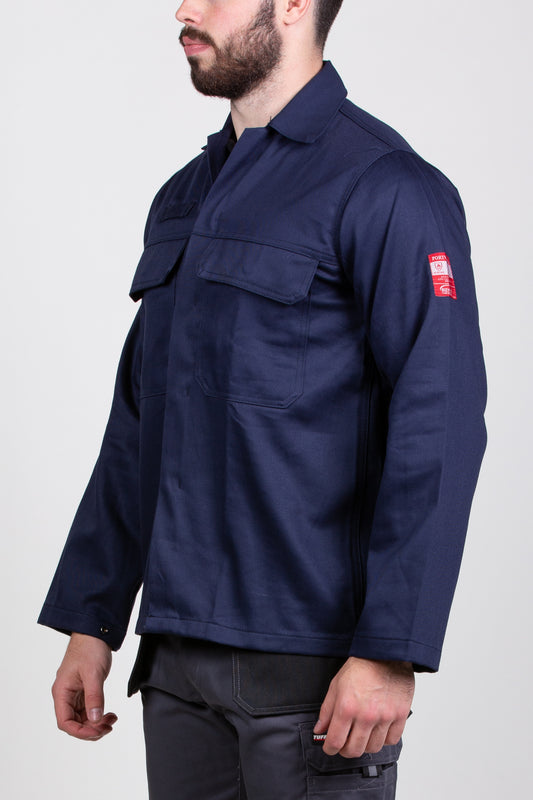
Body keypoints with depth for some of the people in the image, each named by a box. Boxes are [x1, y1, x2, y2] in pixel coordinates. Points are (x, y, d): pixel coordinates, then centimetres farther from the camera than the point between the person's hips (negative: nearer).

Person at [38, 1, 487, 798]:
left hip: (312, 662, -7)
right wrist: (90, 621, 13)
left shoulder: (385, 188, -10)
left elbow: (440, 427, -17)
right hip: (179, 657, 7)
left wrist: (390, 651, -21)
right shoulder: (185, 198, 15)